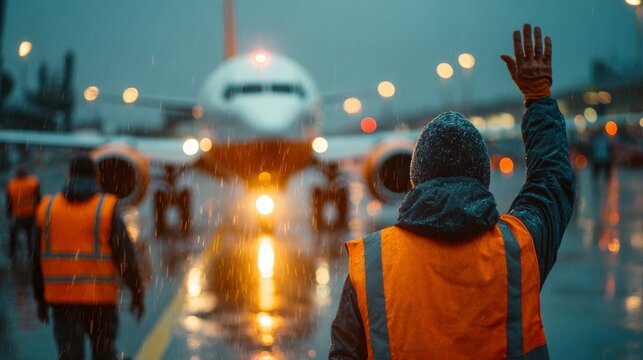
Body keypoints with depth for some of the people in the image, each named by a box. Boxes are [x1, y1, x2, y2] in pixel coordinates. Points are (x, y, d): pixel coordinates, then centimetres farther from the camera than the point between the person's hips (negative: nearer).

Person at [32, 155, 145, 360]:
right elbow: (125, 254, -7)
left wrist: (40, 298, 18)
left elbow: (39, 258, 10)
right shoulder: (107, 208, -5)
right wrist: (137, 293, 1)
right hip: (100, 297, -2)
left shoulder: (46, 208, 5)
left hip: (61, 297, 2)